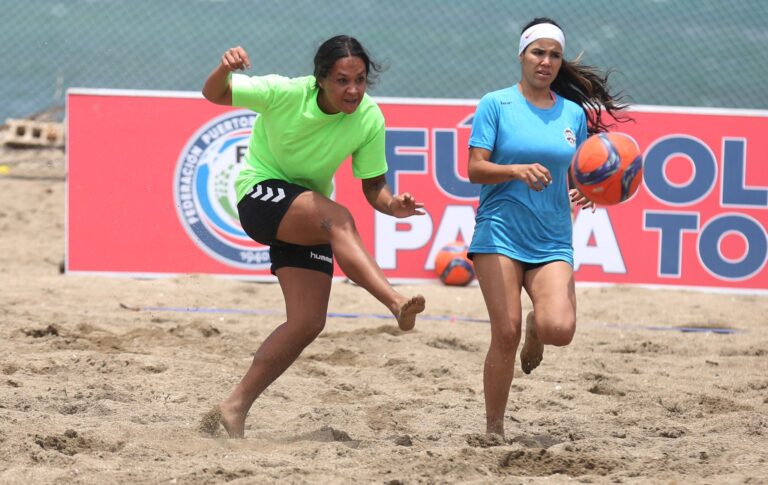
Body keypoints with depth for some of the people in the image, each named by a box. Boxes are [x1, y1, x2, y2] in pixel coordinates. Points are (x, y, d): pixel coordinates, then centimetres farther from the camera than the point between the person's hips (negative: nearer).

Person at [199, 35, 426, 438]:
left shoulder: (369, 120, -11)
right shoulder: (284, 94, -20)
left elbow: (373, 187, -3)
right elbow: (214, 94, -13)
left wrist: (393, 206, -26)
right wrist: (224, 69, -36)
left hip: (309, 216, 5)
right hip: (261, 194, -5)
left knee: (308, 323, -5)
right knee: (338, 219, -35)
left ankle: (235, 408, 4)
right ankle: (397, 303, -52)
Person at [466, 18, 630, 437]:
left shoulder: (574, 113, 11)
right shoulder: (496, 104, 1)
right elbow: (475, 169, -6)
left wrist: (584, 192, -5)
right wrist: (519, 170, -23)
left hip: (552, 240, 3)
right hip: (500, 232, -3)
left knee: (560, 329, -17)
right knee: (505, 333, -12)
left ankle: (535, 329, 22)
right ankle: (494, 430, 3)